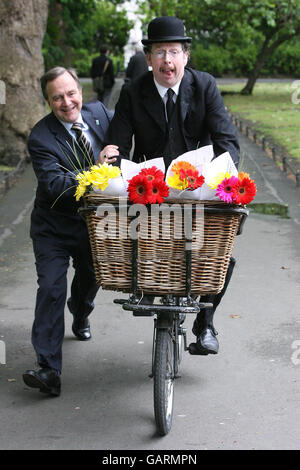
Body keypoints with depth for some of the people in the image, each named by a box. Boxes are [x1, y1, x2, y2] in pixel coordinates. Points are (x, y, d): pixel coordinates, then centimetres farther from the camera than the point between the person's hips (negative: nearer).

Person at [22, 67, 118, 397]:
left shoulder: (99, 113, -8)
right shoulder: (41, 138, -22)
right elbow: (54, 186, -31)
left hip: (94, 223, 5)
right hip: (53, 228, -4)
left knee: (90, 279, 24)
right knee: (51, 289, -14)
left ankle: (80, 316, 60)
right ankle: (49, 370, -12)